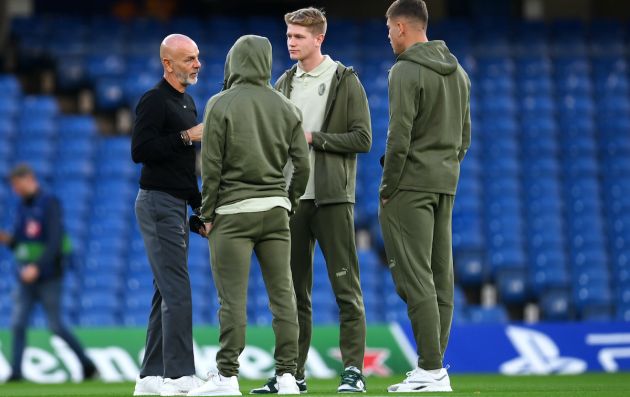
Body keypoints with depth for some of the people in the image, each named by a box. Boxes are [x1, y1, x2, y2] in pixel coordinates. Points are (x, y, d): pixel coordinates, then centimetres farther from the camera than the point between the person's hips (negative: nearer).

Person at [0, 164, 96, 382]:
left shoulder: (49, 203, -12)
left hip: (48, 277, -7)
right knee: (18, 324, -3)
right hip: (26, 276, 7)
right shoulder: (22, 207, 12)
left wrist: (37, 267, -27)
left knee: (55, 326, -3)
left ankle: (87, 364, 11)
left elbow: (55, 242, -20)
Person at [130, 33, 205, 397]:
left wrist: (199, 203, 21)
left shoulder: (187, 102, 18)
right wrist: (186, 136, -21)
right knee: (177, 290, -14)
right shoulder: (155, 101, -11)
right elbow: (140, 150, -21)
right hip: (158, 203, -10)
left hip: (177, 204, 10)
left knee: (167, 292, 8)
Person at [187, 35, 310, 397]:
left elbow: (211, 165, -8)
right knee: (283, 293, 4)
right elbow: (302, 165, 4)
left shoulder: (222, 104, -6)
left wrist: (207, 213, -1)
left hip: (233, 210, -4)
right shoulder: (286, 108, 6)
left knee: (233, 297, -4)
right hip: (275, 211, 4)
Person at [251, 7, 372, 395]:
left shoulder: (346, 81, -1)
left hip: (332, 197, -5)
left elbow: (362, 139, -8)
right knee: (294, 291, 7)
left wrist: (313, 138, -13)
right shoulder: (284, 84, 14)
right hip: (292, 198, 5)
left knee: (346, 288, -4)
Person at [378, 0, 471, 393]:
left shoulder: (407, 72, -13)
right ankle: (434, 367, 10)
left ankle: (431, 370, -12)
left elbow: (399, 137, -18)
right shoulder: (459, 72, 14)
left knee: (415, 278, -8)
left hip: (411, 184, -8)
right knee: (441, 276, 8)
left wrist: (387, 189, -10)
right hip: (445, 184, 8)